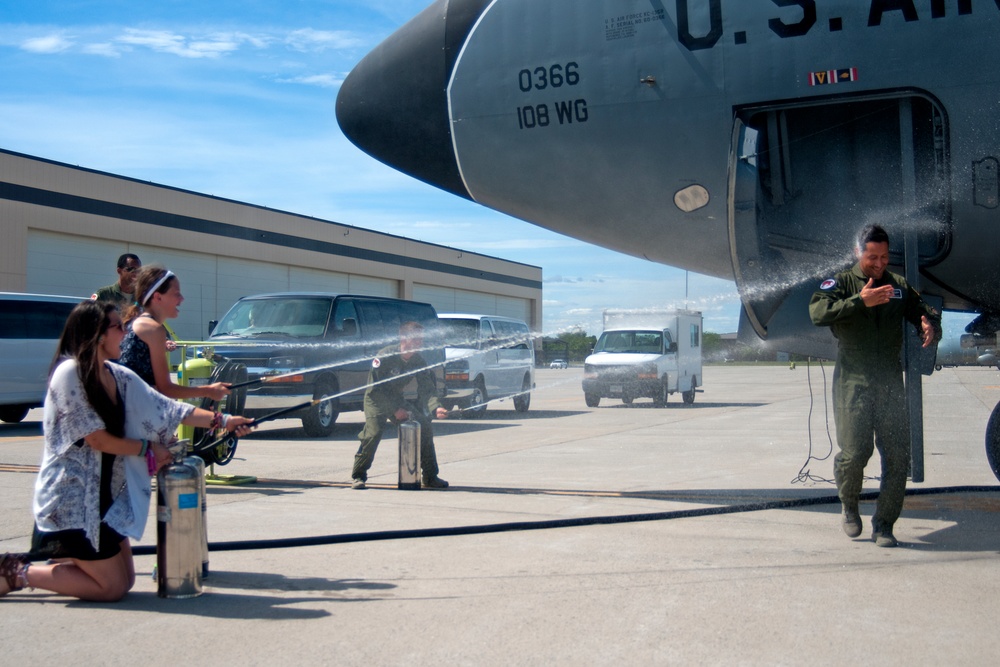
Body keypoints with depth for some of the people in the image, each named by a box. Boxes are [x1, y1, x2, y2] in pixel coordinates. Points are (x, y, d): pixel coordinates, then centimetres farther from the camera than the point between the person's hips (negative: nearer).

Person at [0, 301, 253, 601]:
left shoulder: (119, 376, 6)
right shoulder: (70, 373, -17)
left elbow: (169, 409, 5)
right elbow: (97, 439, -17)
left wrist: (223, 421, -3)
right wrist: (148, 448, -6)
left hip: (106, 495, 8)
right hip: (72, 498, -8)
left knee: (125, 579, 13)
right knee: (113, 587, -4)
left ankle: (40, 564, 23)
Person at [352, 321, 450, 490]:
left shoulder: (418, 361, -9)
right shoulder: (385, 356, -25)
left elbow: (427, 389, -13)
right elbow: (375, 388, -23)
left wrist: (436, 408, -33)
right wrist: (395, 410, -25)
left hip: (397, 399, 5)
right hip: (376, 399, -5)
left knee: (424, 426, -8)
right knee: (373, 433, -27)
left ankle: (430, 477, 1)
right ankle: (358, 477, -10)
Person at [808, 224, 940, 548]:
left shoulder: (899, 286, 15)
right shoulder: (841, 282, 3)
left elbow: (923, 310, 17)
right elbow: (818, 312, -14)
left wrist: (930, 324, -7)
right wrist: (860, 301, -25)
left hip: (890, 383, 4)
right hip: (852, 383, -3)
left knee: (898, 457, -2)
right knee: (855, 452, -9)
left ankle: (884, 524, 10)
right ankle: (849, 506, 21)